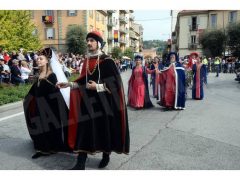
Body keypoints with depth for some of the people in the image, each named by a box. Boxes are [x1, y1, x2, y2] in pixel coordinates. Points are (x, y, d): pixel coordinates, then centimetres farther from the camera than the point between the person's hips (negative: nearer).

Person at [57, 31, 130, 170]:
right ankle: (81, 163, 9)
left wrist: (98, 87, -20)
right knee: (84, 129, 1)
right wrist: (69, 84, 4)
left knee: (105, 128, 8)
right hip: (88, 101, 5)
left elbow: (116, 83, -13)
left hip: (103, 102, -5)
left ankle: (106, 156, 32)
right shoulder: (86, 61, 9)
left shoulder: (107, 61, -10)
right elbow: (83, 81, 15)